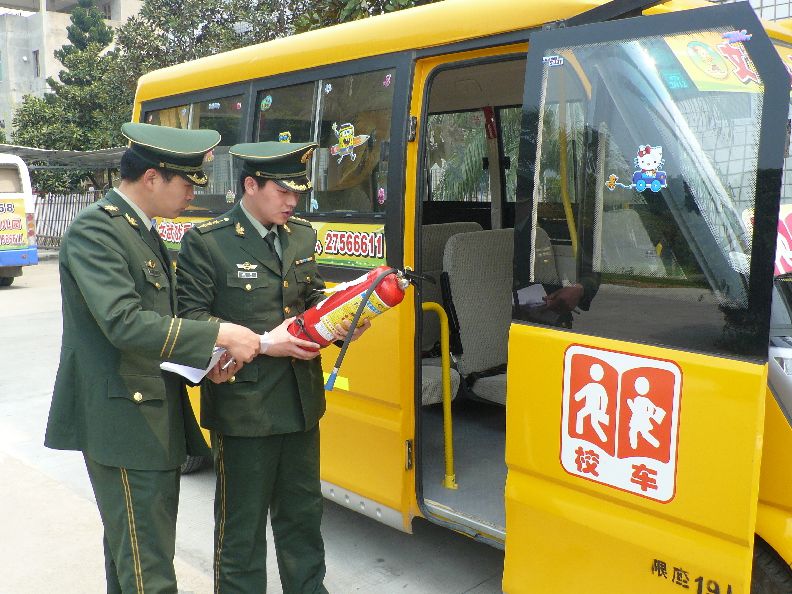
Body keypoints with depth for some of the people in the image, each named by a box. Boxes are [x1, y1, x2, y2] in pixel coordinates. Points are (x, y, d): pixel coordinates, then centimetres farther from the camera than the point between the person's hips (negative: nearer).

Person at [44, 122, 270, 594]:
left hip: (157, 416, 9)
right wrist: (218, 335, -25)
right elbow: (124, 323, -28)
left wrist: (207, 354, 2)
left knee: (131, 549, 20)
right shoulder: (94, 232, -16)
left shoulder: (144, 231, 14)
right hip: (123, 420, -9)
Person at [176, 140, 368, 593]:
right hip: (243, 404, -6)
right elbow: (191, 317, -13)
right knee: (242, 521, 10)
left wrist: (339, 323, -6)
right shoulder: (206, 242, -11)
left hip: (302, 399, 6)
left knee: (303, 510, 20)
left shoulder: (302, 235, 7)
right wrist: (261, 343, -20)